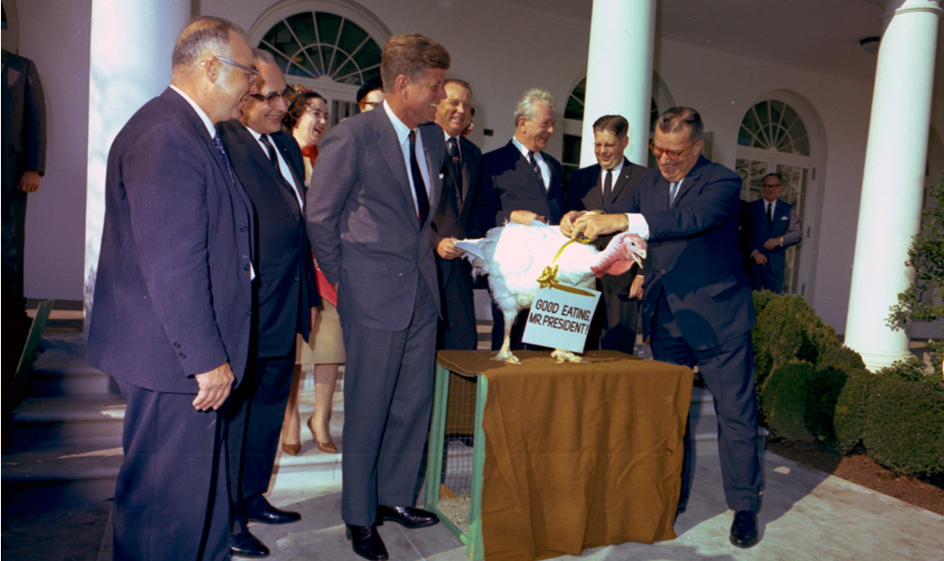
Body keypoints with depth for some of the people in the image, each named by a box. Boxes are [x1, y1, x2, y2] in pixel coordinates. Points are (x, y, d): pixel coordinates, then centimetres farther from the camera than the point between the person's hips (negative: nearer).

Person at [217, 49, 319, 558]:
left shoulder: (287, 144, 15)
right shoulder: (220, 142, -13)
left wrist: (310, 294, 18)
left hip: (285, 307, 9)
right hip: (247, 310, -9)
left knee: (269, 406, 19)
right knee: (235, 410, 5)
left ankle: (252, 496, 37)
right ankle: (228, 516, 23)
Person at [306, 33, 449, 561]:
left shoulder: (434, 137, 10)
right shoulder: (353, 135, -11)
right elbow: (320, 216, -6)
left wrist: (427, 247, 12)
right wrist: (344, 277, -2)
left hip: (422, 289, 7)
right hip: (374, 294, -6)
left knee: (416, 402, 13)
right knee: (368, 409, 4)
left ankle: (395, 496, 33)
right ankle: (360, 518, 23)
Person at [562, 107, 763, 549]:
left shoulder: (722, 183, -12)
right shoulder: (650, 184, 10)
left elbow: (691, 219, -31)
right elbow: (614, 213, 4)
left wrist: (619, 221, -43)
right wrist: (582, 218, -21)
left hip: (717, 319, -5)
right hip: (666, 321, 6)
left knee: (736, 415, 4)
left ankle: (745, 507, 21)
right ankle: (672, 498, 28)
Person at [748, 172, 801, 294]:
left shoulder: (789, 210, 13)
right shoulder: (751, 207, 9)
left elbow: (797, 234, 3)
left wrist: (779, 240, -17)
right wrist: (754, 252, -13)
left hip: (775, 265, 1)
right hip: (753, 261, -1)